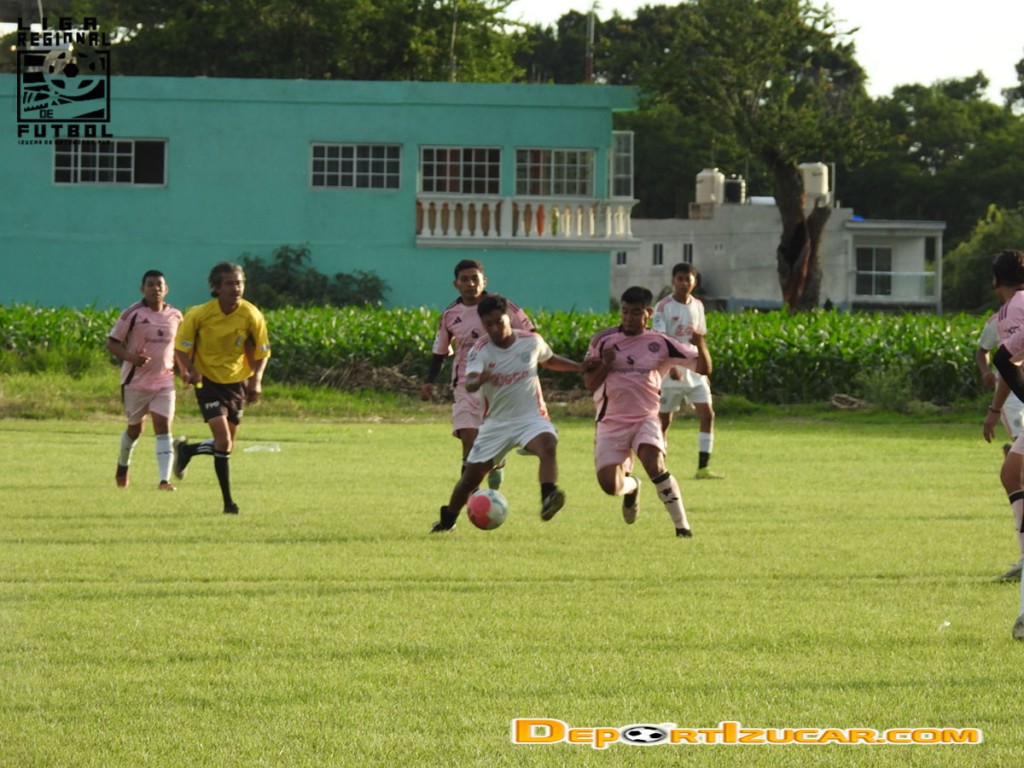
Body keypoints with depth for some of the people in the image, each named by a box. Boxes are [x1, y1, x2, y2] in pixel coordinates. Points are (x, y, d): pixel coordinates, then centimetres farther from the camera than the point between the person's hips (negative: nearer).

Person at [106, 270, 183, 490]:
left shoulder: (175, 316, 4)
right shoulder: (132, 314, -9)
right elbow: (112, 343, -7)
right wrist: (131, 357, -24)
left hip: (164, 380, 2)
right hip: (136, 380, -2)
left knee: (163, 427, -11)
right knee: (135, 427, 12)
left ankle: (164, 479, -16)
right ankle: (123, 466, 40)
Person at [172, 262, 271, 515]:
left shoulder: (251, 316, -13)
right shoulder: (199, 315, -17)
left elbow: (262, 351, -2)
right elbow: (182, 346, -5)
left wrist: (256, 379, -17)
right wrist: (188, 369, -23)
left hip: (237, 382, 4)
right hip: (208, 381, -4)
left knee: (227, 444, 11)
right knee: (224, 441, -16)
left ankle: (185, 450, 40)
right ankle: (228, 501, -6)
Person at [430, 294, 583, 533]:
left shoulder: (532, 341, -3)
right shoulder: (480, 350, -11)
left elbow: (550, 360, 21)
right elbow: (469, 384, -29)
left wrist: (582, 367, 14)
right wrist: (480, 380, -53)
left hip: (531, 417, -1)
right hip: (496, 422, 1)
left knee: (547, 445, -34)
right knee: (471, 475, 6)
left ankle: (548, 499, -50)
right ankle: (447, 520, 29)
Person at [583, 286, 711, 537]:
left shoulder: (660, 343, -1)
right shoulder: (603, 341, 2)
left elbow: (703, 368, -2)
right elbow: (589, 383, 5)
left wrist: (699, 344, -22)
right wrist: (606, 365, -14)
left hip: (646, 419, -2)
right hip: (611, 422, 2)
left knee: (654, 465, -30)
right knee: (610, 485, -10)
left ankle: (681, 524, -18)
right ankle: (631, 485, 30)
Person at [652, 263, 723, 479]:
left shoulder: (697, 306, 8)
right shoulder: (664, 307, -9)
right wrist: (670, 367, -29)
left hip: (694, 372, 5)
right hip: (671, 374, -5)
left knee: (707, 415, -6)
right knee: (664, 420, 2)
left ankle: (702, 468, -5)